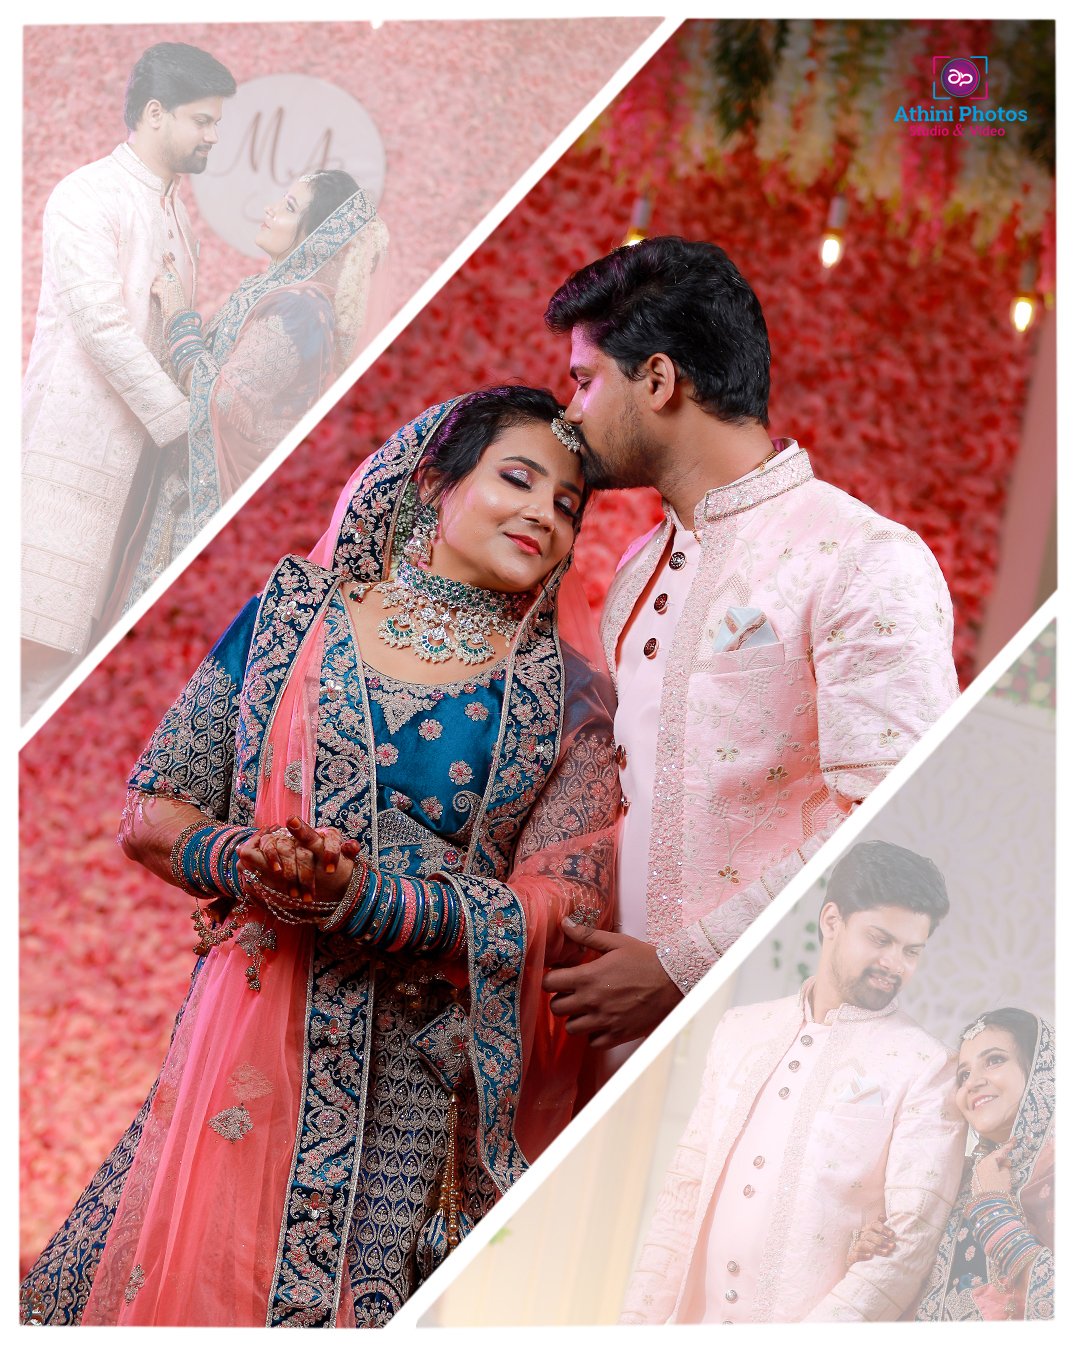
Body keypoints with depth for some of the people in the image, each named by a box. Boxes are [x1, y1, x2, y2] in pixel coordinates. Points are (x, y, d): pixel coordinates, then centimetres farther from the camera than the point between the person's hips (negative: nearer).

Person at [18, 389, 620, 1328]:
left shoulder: (567, 695, 4)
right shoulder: (291, 619, 7)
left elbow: (564, 908, -6)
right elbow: (152, 813, 7)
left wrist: (360, 897, -19)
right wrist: (252, 866, -14)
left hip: (454, 1095, 0)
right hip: (261, 1051, 1)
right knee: (200, 1286, 3)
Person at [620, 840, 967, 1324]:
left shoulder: (924, 1066, -6)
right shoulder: (740, 1030, 9)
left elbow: (911, 1239, -13)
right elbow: (687, 1184, 9)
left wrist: (812, 1341, -23)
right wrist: (640, 1316, 1)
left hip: (817, 1324, -4)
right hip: (698, 1319, 4)